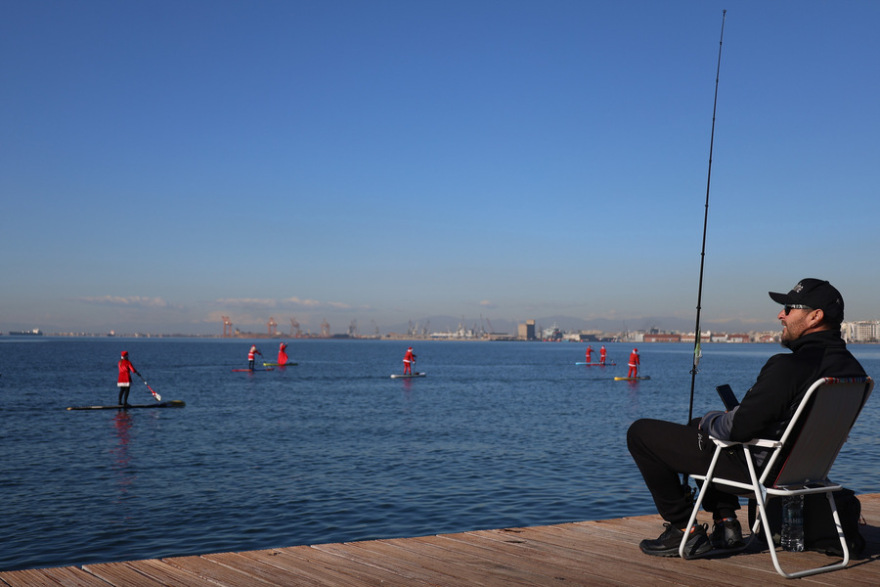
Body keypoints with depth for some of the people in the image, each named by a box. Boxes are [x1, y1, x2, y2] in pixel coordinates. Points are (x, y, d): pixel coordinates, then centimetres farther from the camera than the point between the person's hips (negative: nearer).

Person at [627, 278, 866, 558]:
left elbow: (738, 428, -27)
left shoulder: (791, 366, -29)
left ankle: (684, 531, 6)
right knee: (699, 429, 34)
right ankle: (726, 524, 25)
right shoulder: (852, 367, 0)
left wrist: (706, 423, -5)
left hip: (757, 467, -9)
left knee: (641, 433, 1)